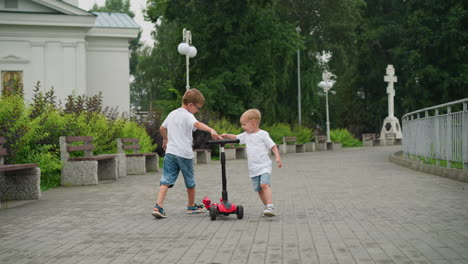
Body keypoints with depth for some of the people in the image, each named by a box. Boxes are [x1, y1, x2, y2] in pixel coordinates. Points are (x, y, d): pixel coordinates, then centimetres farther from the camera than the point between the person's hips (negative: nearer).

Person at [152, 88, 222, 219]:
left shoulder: (172, 114, 14)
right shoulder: (187, 115, -10)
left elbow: (162, 128, 26)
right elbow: (197, 124, -31)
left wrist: (165, 139, 44)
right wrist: (211, 130, -46)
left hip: (170, 151, 6)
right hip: (184, 153, -5)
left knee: (166, 180, -2)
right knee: (190, 181, 14)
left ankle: (158, 207, -19)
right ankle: (191, 206, 29)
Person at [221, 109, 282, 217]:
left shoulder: (263, 134, -5)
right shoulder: (246, 135, 13)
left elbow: (273, 146, -5)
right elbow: (236, 138, 25)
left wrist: (278, 157, -16)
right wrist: (226, 136, 8)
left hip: (264, 166, -7)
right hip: (253, 168, 7)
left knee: (264, 184, -24)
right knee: (258, 189, 7)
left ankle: (270, 207, -28)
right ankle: (266, 207, 18)